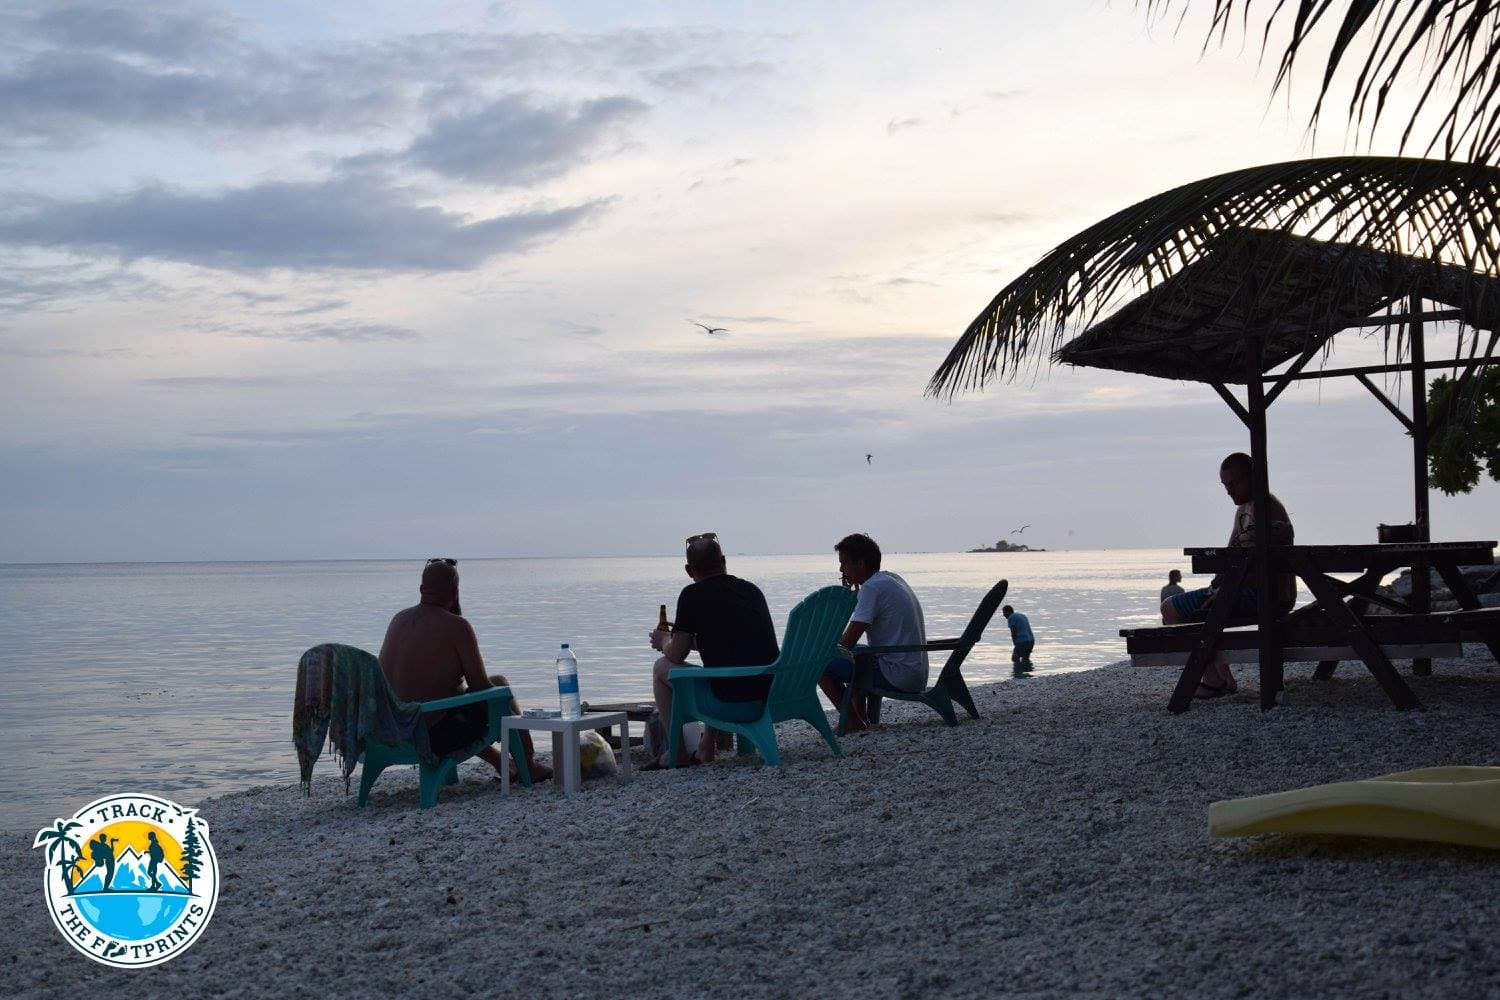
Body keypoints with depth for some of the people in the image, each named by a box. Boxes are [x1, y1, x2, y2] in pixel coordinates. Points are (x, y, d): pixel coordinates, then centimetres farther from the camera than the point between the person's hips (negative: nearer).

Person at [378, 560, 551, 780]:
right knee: (500, 683, 14)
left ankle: (500, 762, 43)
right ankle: (528, 766, 24)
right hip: (436, 735, -7)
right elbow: (480, 686, -12)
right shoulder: (457, 626, -15)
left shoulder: (399, 619, 6)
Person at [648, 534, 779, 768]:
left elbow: (676, 655, -2)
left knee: (661, 667, 15)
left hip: (731, 699, -7)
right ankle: (705, 747, 35)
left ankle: (678, 752, 19)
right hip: (771, 691, 7)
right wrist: (684, 635, 38)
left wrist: (664, 640, 22)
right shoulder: (752, 589, 15)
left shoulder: (694, 594, -4)